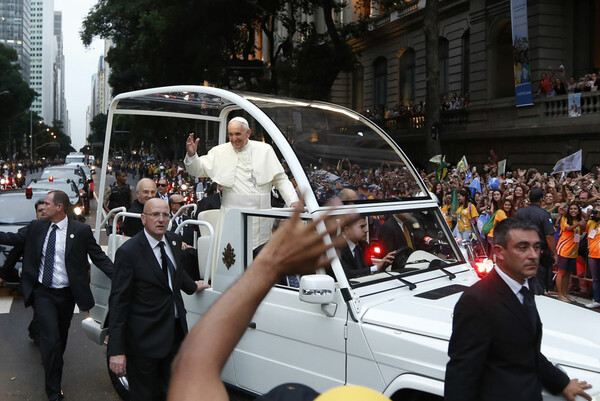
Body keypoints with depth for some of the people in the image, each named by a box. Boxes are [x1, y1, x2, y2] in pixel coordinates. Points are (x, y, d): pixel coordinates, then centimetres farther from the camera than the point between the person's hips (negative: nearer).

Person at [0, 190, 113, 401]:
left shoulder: (81, 230, -10)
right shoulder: (36, 227, -1)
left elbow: (99, 257, -10)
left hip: (66, 294, 0)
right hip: (43, 292, 0)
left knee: (61, 336, 20)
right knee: (51, 339, -6)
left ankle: (53, 361, 52)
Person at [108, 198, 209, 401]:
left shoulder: (174, 241, 4)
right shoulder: (128, 252, -17)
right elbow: (118, 302, -18)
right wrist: (116, 350, -20)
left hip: (176, 333, 6)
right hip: (145, 339, -6)